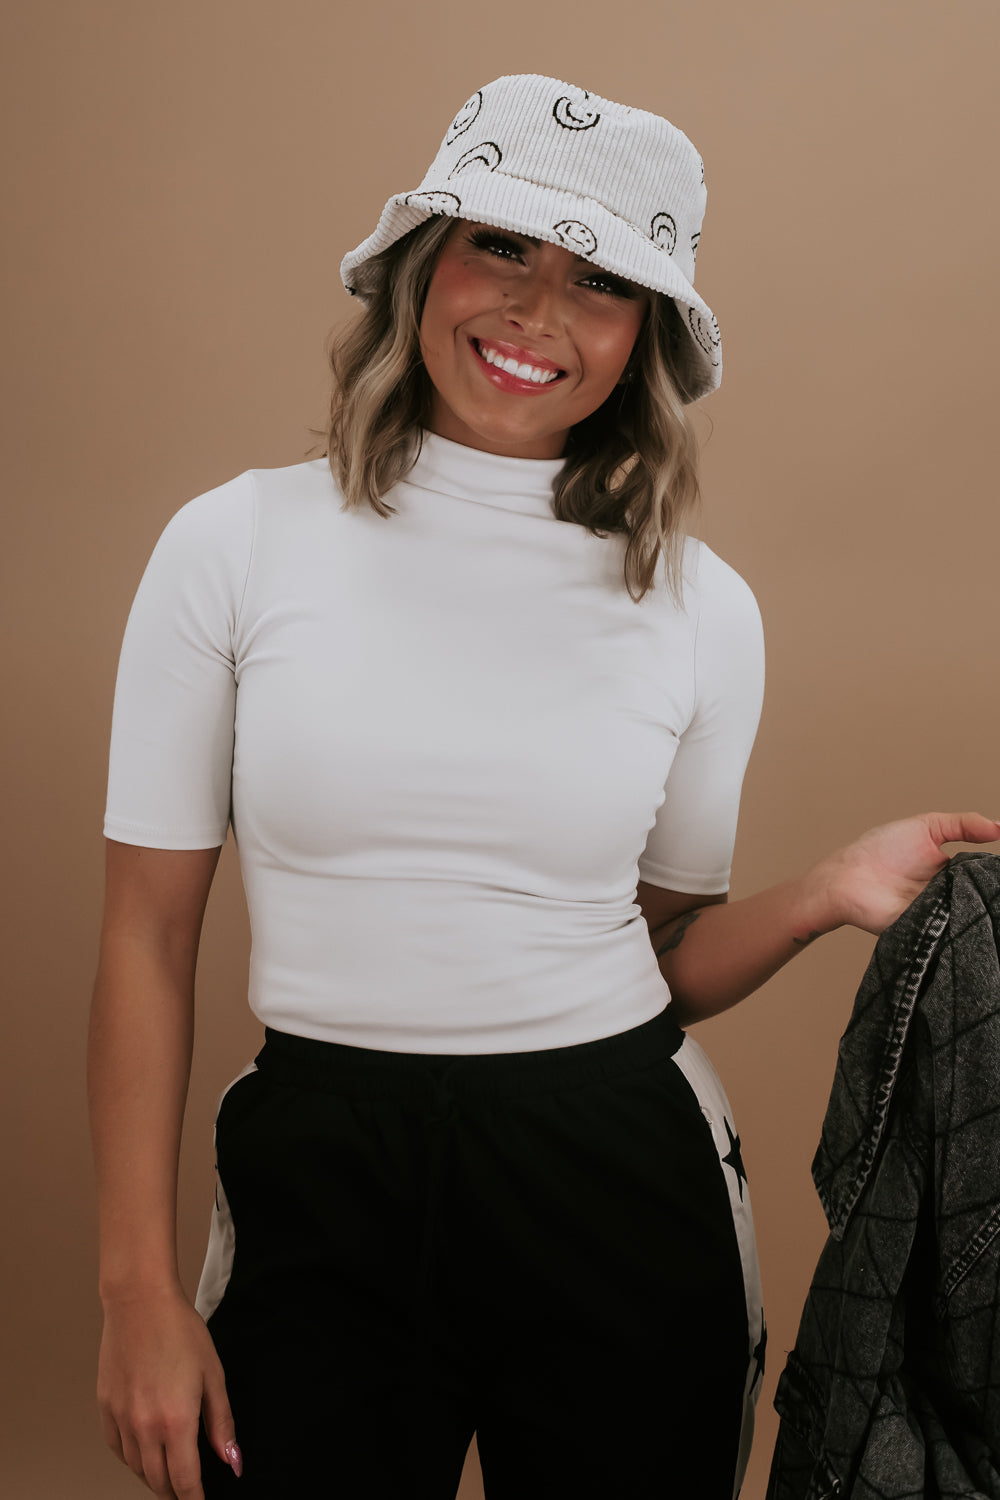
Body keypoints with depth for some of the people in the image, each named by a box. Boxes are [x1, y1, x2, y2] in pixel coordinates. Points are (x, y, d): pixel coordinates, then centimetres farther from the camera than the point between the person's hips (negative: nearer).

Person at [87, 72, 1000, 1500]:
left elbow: (668, 955, 8)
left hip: (618, 1181, 2)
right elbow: (149, 931, -2)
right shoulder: (235, 546, -5)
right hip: (321, 1182, -1)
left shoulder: (700, 607, 0)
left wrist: (820, 897, -12)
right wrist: (138, 1288, -3)